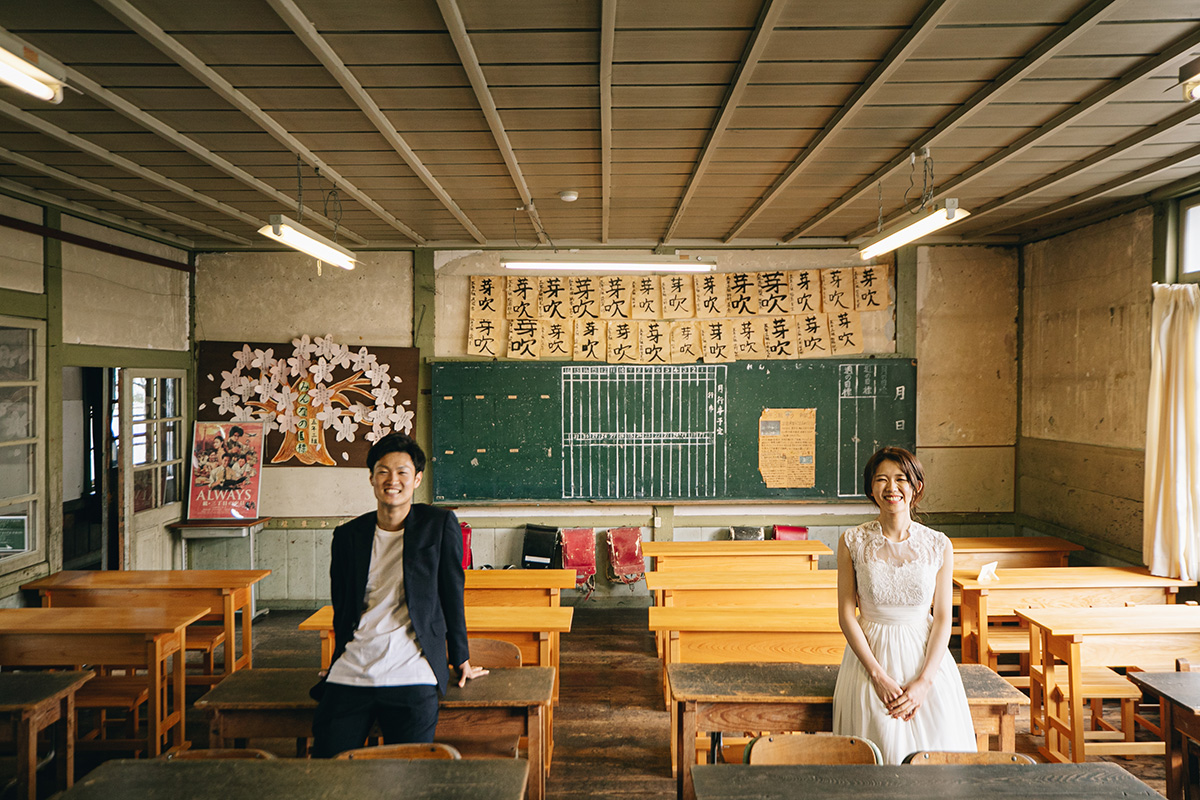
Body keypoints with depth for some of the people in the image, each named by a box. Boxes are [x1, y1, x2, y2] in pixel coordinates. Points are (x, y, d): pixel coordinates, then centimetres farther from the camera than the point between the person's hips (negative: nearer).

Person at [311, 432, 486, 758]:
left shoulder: (440, 524, 3)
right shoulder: (348, 535, 11)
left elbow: (452, 594, 6)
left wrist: (460, 659, 10)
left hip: (410, 673, -2)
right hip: (350, 673, 3)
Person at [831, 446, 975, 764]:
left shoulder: (939, 546, 0)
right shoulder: (852, 542, -3)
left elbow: (943, 618, 1)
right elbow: (846, 614, -2)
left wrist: (924, 681, -10)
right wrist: (879, 676, -11)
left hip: (926, 657, 1)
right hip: (870, 655, -1)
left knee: (942, 744, -16)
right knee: (885, 746, -21)